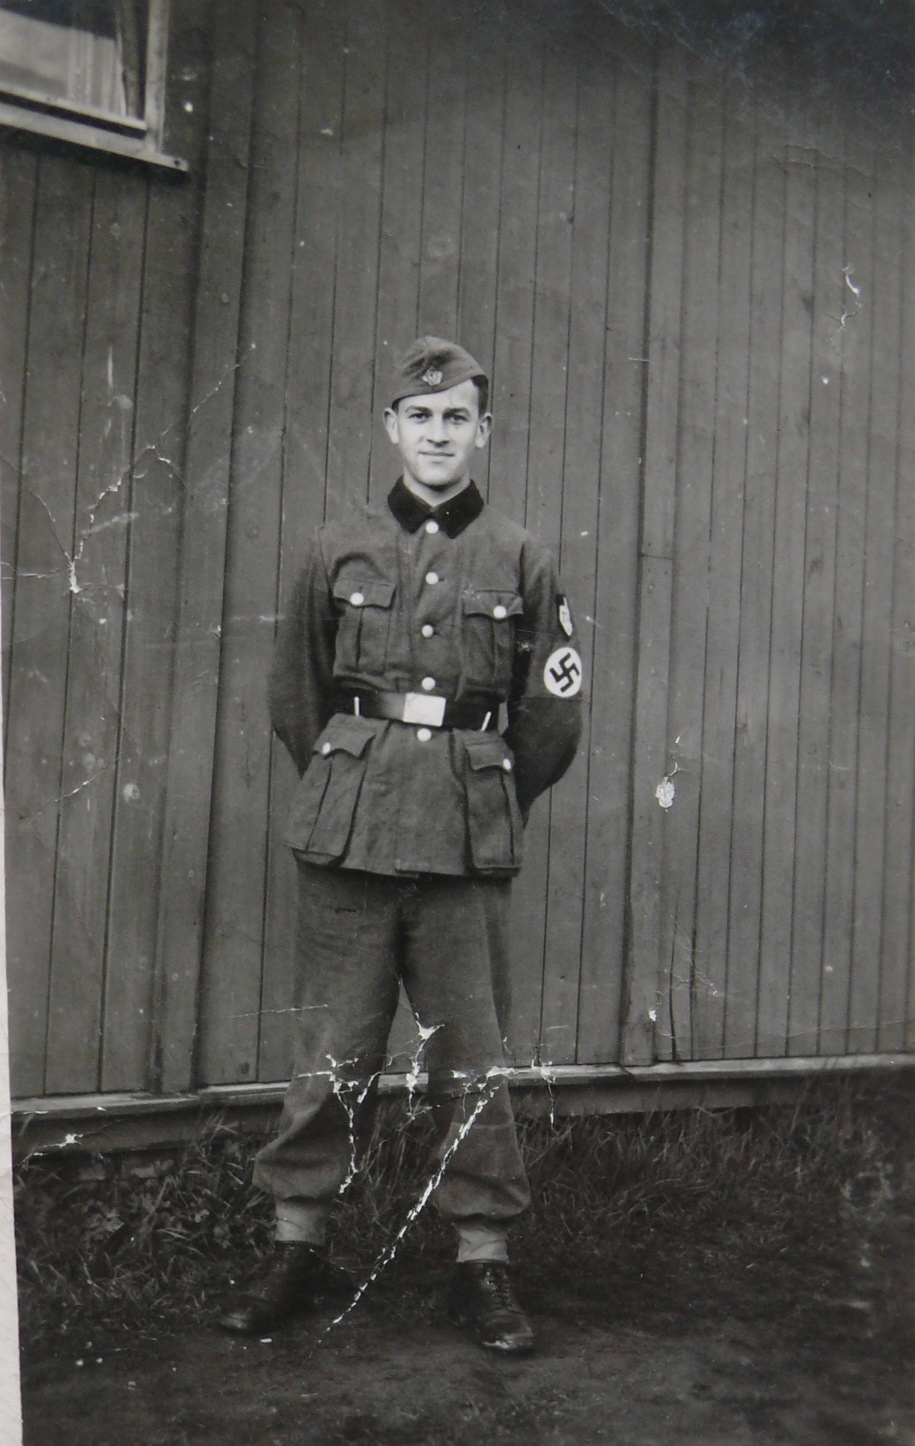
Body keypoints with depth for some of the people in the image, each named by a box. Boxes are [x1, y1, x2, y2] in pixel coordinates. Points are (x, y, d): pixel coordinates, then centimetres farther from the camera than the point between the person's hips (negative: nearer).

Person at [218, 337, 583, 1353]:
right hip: (348, 840, 1)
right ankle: (298, 1247, 20)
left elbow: (553, 716, 10)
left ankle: (482, 1261, 18)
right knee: (331, 1052, 6)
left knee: (472, 1060, 5)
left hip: (471, 848, 0)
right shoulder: (339, 551, 6)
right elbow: (294, 697, 14)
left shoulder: (521, 561, 4)